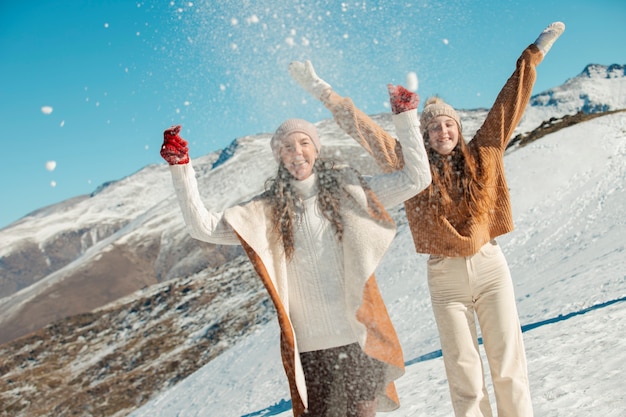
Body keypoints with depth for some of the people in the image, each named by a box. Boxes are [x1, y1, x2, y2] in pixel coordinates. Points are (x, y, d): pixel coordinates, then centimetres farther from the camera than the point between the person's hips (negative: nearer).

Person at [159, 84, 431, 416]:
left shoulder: (349, 190, 6)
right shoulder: (267, 211, 5)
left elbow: (416, 178, 7)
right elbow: (203, 227, 0)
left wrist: (405, 115, 3)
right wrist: (180, 166, -5)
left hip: (361, 340, 1)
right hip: (310, 349, 0)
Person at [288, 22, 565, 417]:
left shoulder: (481, 156, 4)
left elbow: (509, 105, 7)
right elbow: (367, 130, 0)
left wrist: (535, 53, 10)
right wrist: (324, 92, -2)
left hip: (490, 266, 1)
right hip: (445, 277, -1)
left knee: (509, 367, 4)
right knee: (465, 380, 3)